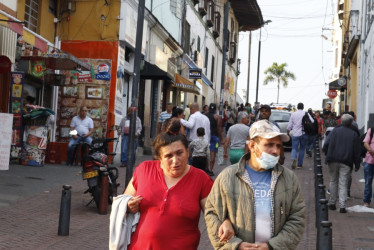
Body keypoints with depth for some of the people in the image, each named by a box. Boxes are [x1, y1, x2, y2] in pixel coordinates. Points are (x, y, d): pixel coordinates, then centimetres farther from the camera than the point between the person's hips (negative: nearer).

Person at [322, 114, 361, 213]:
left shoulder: (335, 131, 3)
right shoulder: (354, 134, 2)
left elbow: (326, 145, -1)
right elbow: (357, 151, 3)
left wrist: (328, 155, 12)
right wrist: (357, 165, 9)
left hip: (333, 160, 1)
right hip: (346, 163, -1)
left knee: (333, 181, 14)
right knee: (343, 184, 1)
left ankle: (332, 203, 17)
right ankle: (342, 206, -5)